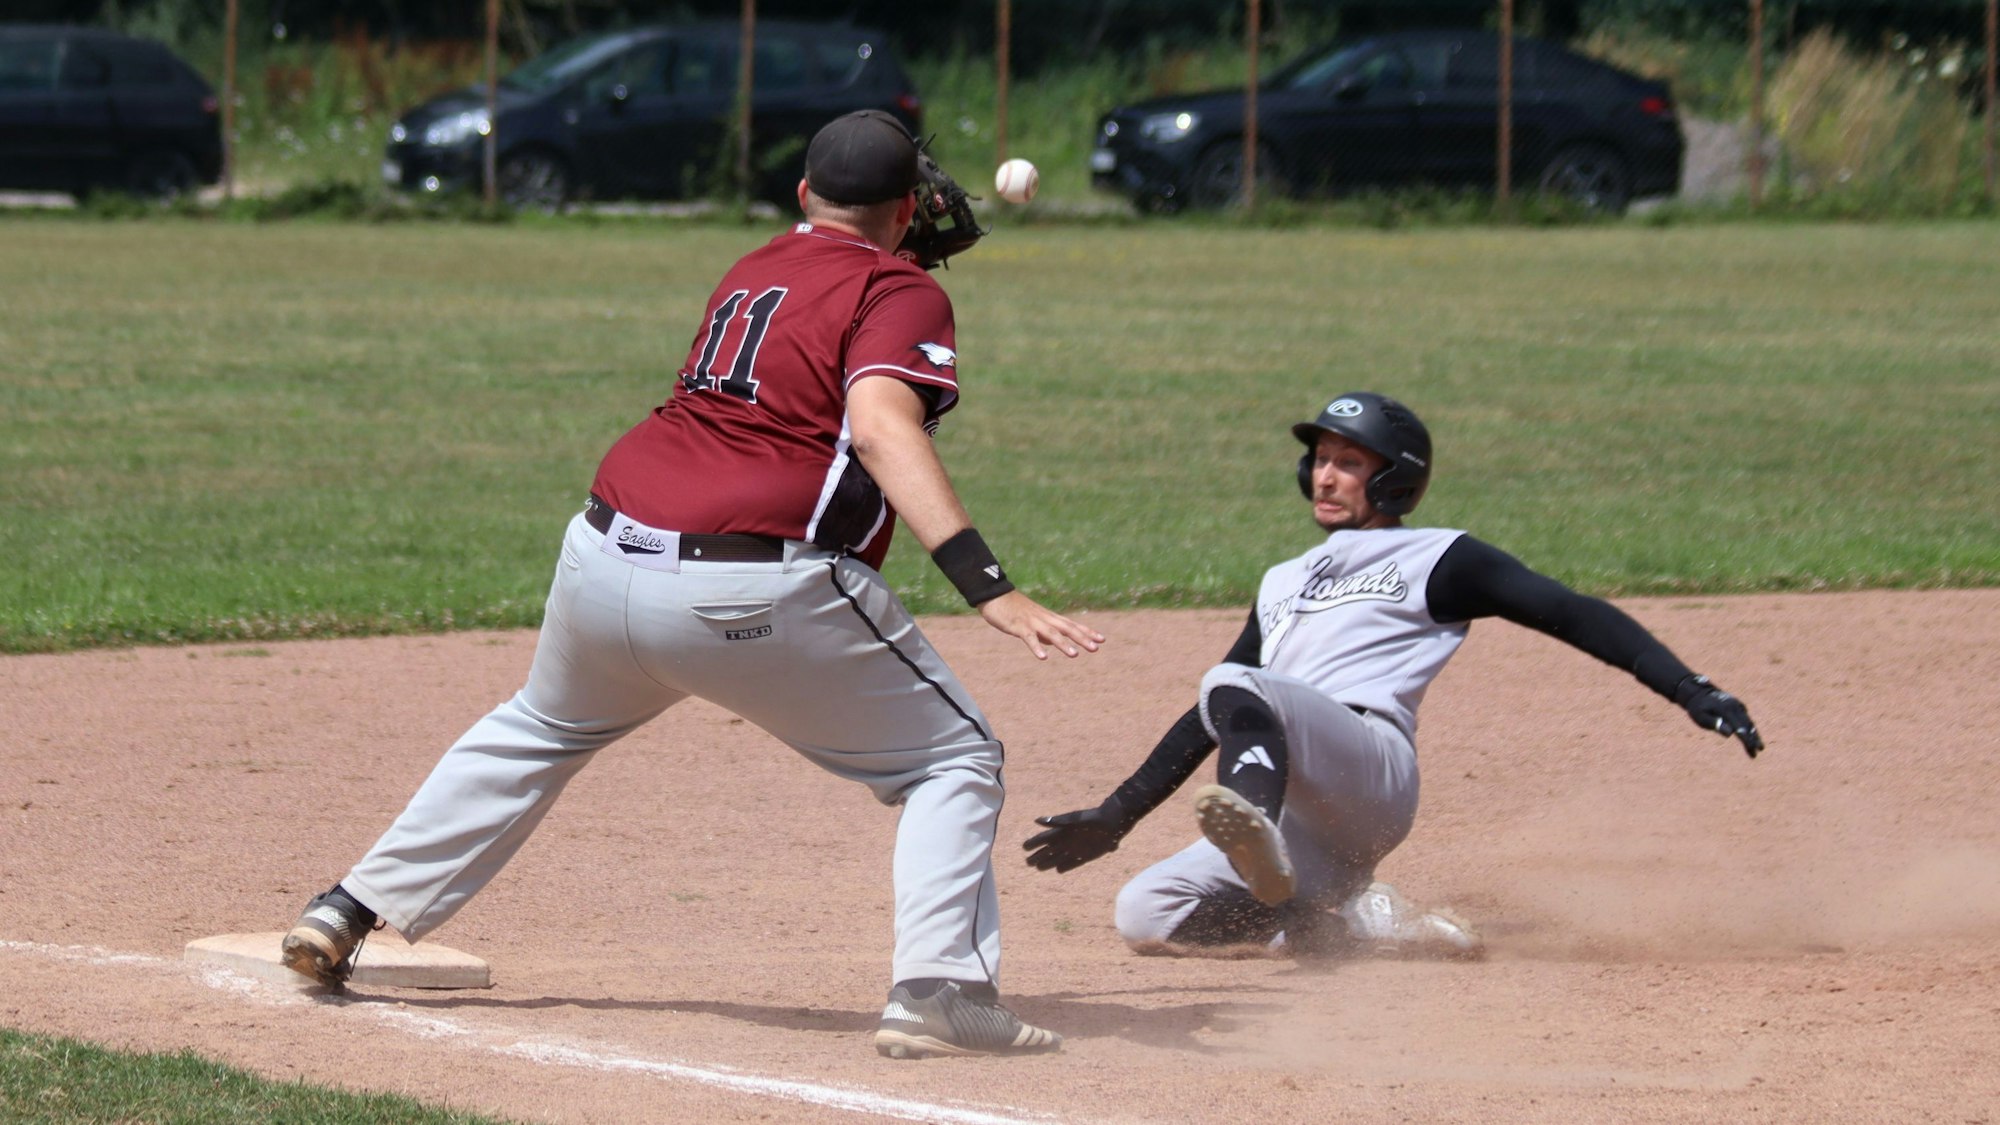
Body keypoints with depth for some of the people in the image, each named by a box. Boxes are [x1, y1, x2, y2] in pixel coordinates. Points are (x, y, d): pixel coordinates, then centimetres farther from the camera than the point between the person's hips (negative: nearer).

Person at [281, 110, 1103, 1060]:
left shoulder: (753, 271, 21)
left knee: (539, 732, 33)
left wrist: (915, 251, 33)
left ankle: (344, 918, 34)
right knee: (954, 759, 8)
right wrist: (988, 589, -27)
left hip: (604, 559, 7)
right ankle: (938, 994, -10)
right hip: (759, 592, -7)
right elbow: (882, 424, -18)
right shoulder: (899, 293, 0)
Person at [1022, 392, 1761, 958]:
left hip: (1371, 761, -7)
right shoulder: (1283, 583, 34)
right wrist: (1115, 818, 30)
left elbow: (1571, 615, 4)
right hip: (1302, 814, 7)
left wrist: (1692, 693, -8)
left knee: (1234, 686, -32)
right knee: (1145, 916, -13)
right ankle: (1360, 923, -8)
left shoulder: (1435, 560, 14)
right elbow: (1210, 722, 37)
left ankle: (1253, 819, -61)